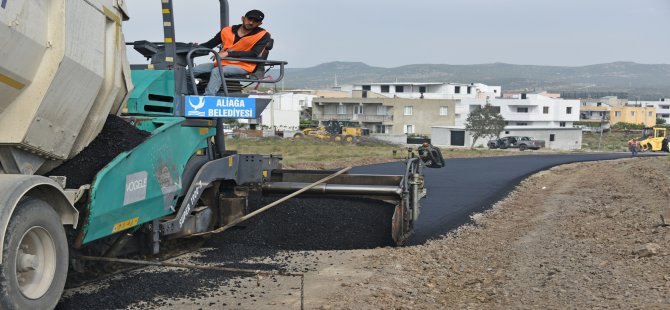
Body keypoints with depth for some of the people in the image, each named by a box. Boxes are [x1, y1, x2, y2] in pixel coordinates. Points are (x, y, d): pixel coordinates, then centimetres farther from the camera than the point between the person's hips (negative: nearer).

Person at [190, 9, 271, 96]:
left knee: (217, 71, -34)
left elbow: (254, 54, -14)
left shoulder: (263, 35, -3)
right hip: (223, 63, 6)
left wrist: (228, 53, -19)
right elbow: (209, 44, 12)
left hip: (243, 66, -6)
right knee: (192, 71, -9)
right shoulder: (227, 30, 10)